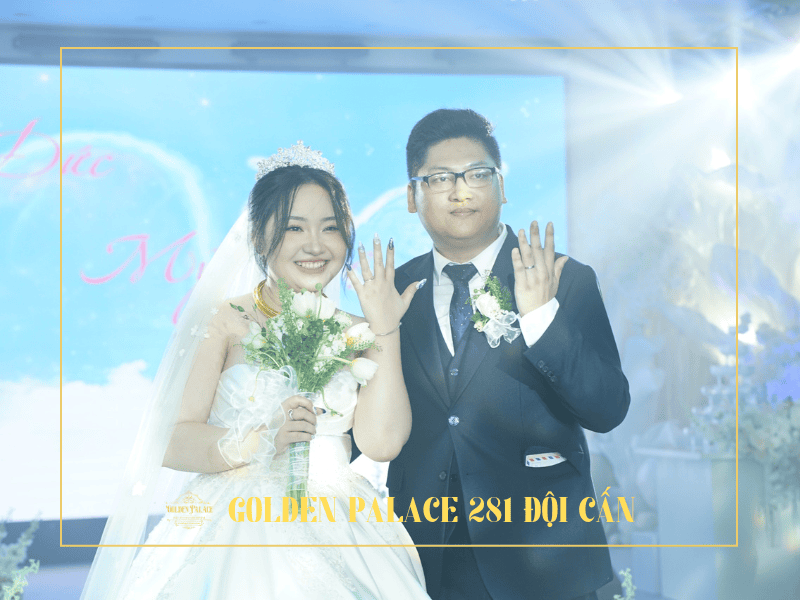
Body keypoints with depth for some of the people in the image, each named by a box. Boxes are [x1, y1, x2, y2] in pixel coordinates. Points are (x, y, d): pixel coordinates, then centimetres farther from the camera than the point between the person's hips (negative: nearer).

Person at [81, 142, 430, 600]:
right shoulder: (222, 321, 2)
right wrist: (256, 442, -21)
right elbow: (170, 442, -6)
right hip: (235, 525, -2)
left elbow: (383, 443, -5)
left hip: (339, 535, 2)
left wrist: (385, 328, -5)